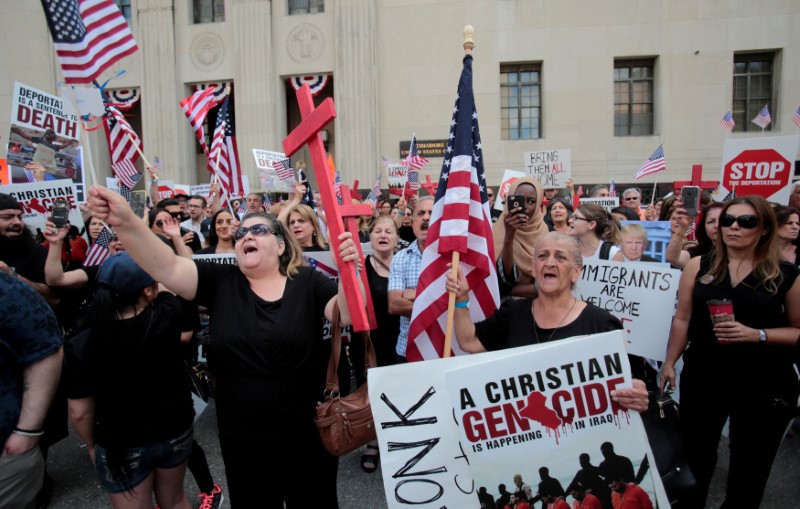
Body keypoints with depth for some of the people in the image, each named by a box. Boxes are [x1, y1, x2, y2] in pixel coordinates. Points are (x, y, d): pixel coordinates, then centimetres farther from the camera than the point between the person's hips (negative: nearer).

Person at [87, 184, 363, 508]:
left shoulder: (307, 281, -5)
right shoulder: (221, 282, -1)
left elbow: (348, 314, -17)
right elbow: (167, 268, -13)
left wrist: (348, 270, -35)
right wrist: (126, 223, -28)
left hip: (307, 433, -1)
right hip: (242, 438, 2)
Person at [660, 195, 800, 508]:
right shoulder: (698, 266, 1)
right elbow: (682, 319, 5)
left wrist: (756, 335, -17)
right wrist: (669, 363, 6)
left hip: (765, 385, -1)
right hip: (702, 378, 2)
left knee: (750, 465, 12)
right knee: (694, 454, 14)